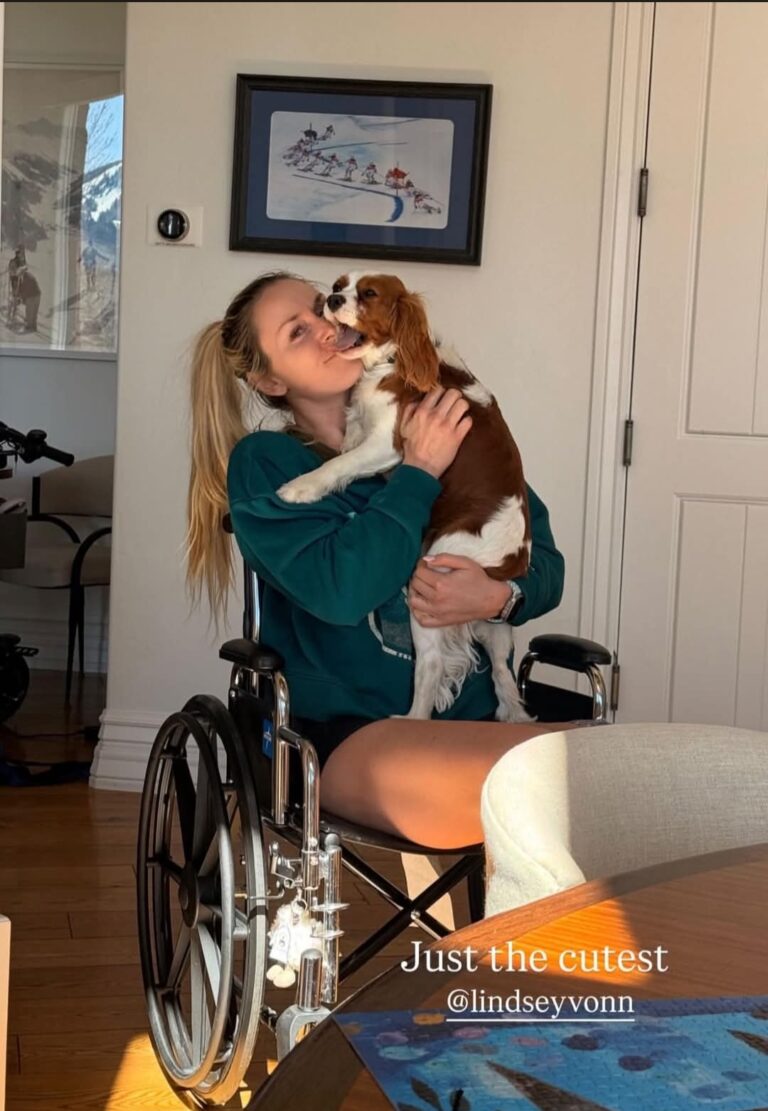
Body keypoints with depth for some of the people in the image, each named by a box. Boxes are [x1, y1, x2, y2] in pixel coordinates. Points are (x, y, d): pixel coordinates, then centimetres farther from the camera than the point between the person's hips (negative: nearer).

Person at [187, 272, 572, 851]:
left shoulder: (443, 429, 14)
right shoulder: (262, 465, 3)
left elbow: (544, 560, 13)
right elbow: (342, 588, -14)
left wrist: (500, 597, -9)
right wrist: (419, 472, -7)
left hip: (476, 718, 4)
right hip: (347, 735, -4)